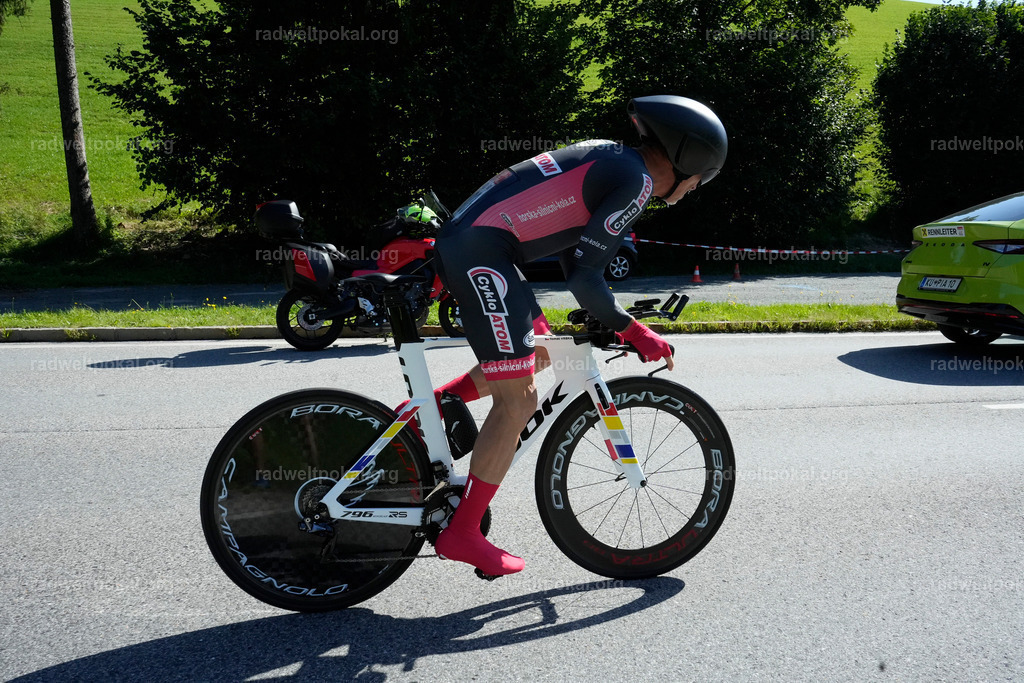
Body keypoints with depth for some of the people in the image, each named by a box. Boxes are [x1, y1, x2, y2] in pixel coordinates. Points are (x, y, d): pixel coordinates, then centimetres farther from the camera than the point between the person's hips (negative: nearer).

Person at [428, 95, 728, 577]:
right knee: (517, 403, -3)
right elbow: (584, 278, -14)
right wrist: (633, 332, -2)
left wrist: (611, 319, 25)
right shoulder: (635, 181, -9)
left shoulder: (608, 158, 20)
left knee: (536, 355, 23)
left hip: (460, 239, 10)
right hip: (482, 253, -10)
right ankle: (462, 533, 7)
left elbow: (573, 255, 24)